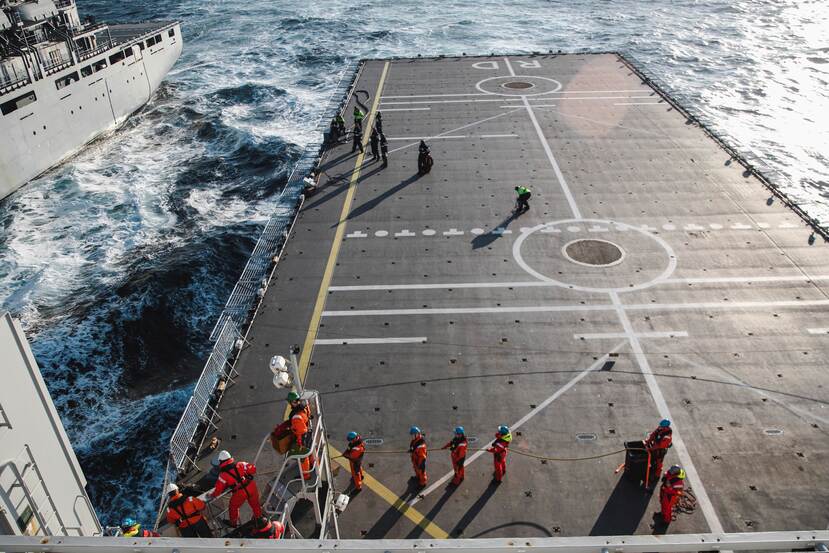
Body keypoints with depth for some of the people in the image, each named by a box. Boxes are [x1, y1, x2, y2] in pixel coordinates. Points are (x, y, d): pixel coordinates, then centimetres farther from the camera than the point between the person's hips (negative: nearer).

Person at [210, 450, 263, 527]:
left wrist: (212, 495, 17)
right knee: (255, 504, 28)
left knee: (233, 507, 27)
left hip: (240, 493, -3)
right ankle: (259, 517, 49)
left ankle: (233, 523, 46)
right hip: (251, 486, 3)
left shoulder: (223, 474, -6)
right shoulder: (240, 464, -1)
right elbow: (252, 468, -1)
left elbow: (219, 489, -2)